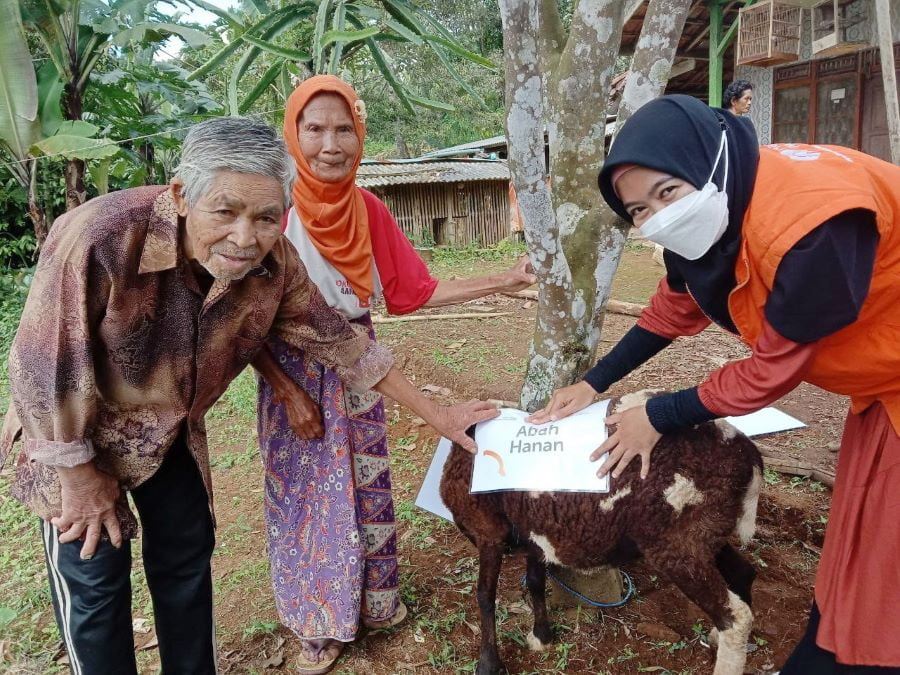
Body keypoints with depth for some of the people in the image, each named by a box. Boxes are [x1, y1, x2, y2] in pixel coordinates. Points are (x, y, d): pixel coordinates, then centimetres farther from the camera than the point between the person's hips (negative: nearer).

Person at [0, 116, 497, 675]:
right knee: (95, 578, 3)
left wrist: (437, 415, -6)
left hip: (172, 430, 4)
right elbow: (46, 363, -26)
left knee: (187, 556, 13)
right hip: (76, 433, -4)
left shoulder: (276, 262, -21)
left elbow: (337, 339, -10)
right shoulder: (102, 236, -37)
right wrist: (82, 474, -14)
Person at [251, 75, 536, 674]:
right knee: (305, 492, 8)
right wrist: (289, 392, -13)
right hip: (292, 370, -3)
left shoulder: (368, 209, -3)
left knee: (366, 482, 14)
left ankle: (372, 598, 37)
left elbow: (416, 291, 0)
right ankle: (320, 623, 30)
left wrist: (504, 281, -3)